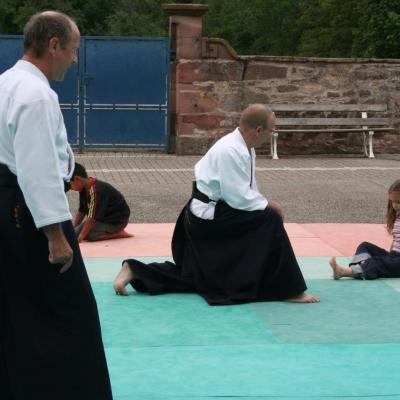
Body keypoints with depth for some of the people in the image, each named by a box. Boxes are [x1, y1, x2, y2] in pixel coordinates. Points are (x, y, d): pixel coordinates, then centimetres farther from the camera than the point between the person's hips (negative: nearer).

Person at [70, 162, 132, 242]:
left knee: (88, 235, -28)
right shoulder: (84, 189, 1)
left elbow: (92, 217, -31)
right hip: (103, 217, 10)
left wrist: (80, 237, -29)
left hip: (117, 221, -10)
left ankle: (118, 233, -11)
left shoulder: (96, 190, -29)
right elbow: (81, 211, 9)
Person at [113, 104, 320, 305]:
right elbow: (239, 198, -25)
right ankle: (288, 290, -13)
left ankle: (133, 270, 19)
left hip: (204, 216, 10)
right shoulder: (231, 151, -24)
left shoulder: (244, 148, 8)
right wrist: (268, 205, -13)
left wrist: (264, 203, 2)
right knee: (269, 220, -18)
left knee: (191, 277, 16)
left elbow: (247, 189, 17)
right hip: (209, 216, -10)